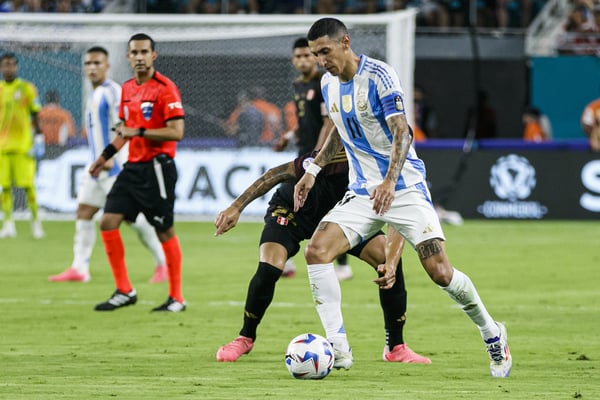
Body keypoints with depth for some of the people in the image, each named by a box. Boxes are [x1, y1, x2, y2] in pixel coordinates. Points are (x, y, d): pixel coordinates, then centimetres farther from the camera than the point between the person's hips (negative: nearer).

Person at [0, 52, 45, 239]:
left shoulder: (27, 88, 3)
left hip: (23, 145, -2)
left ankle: (35, 220, 7)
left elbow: (35, 117, 4)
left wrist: (39, 141, -2)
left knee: (28, 185, -4)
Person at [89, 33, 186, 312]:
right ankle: (124, 291, 6)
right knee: (108, 221, -1)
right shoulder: (127, 89, 13)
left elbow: (176, 132, -18)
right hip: (132, 167, 8)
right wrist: (105, 156, 20)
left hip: (157, 167, -8)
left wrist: (138, 132, -21)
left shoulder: (165, 88, -11)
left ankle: (176, 298, 8)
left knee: (164, 231, -2)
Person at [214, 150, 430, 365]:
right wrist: (236, 207, -33)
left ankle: (396, 347, 1)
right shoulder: (336, 161, -40)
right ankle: (245, 338, 2)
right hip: (292, 210, -4)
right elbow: (279, 173, -31)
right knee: (269, 267, -26)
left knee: (390, 261, -15)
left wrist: (390, 265, -49)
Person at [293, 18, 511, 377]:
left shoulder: (379, 76, -15)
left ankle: (492, 334, 13)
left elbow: (402, 133, -23)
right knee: (316, 251, -17)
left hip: (403, 188, -6)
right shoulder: (329, 84, 7)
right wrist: (313, 170, 17)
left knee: (440, 272, -12)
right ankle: (339, 349, -15)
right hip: (361, 193, 6)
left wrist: (390, 181, -37)